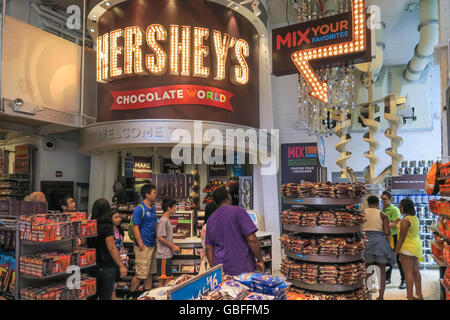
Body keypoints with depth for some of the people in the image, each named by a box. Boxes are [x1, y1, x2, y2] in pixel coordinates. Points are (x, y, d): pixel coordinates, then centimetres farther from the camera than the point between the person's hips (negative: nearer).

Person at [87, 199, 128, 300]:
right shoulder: (107, 227, -16)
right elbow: (112, 248, -18)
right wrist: (121, 266, -14)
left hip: (92, 266, 6)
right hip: (106, 266, -6)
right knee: (105, 296, 5)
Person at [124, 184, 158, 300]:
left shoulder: (153, 208, 12)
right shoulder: (139, 209, -13)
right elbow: (135, 227, -16)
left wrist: (156, 239, 14)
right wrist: (141, 245, -19)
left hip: (153, 245, 8)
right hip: (144, 246, -8)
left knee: (150, 273, 14)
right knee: (141, 274, -2)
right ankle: (129, 295, 14)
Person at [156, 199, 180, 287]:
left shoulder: (167, 220, 15)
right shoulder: (163, 221, -15)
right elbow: (160, 237, -21)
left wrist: (174, 246, 9)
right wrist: (172, 246, -14)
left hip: (168, 254, 10)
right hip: (163, 255, -10)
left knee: (166, 277, 15)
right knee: (163, 278, -3)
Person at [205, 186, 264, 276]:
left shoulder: (210, 219, 9)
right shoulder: (238, 211, -8)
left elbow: (209, 248, 11)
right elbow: (251, 239, -14)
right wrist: (260, 260, -4)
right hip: (243, 269, -5)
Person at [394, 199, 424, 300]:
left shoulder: (405, 221, -18)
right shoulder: (415, 218, 7)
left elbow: (401, 238, -17)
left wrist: (395, 252, -12)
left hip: (408, 247, -9)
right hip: (417, 245, 9)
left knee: (408, 273, -4)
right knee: (415, 271, 16)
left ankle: (410, 297, -1)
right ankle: (419, 295, 25)